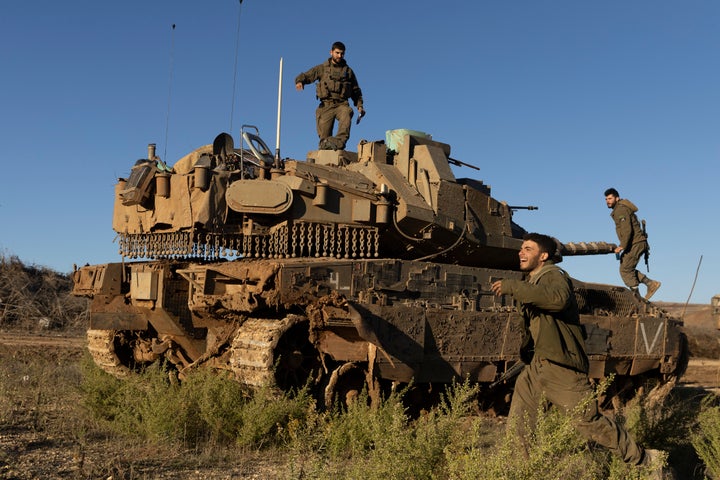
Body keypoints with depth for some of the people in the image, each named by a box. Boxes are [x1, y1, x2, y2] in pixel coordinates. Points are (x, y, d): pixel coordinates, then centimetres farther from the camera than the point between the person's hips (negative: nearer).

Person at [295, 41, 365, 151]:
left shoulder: (348, 71, 20)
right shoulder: (322, 68, 15)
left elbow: (356, 90, 25)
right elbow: (306, 75, 8)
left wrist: (359, 106, 12)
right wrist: (300, 81, -16)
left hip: (342, 104, 0)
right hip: (326, 105, 0)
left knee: (346, 116, -36)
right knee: (324, 137, -9)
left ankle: (339, 141, -51)